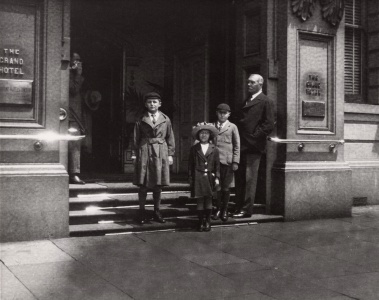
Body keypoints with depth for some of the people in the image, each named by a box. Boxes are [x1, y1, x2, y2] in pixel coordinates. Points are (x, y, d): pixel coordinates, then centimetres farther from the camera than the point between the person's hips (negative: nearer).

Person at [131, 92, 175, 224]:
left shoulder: (165, 120, 8)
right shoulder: (141, 120, 5)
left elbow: (170, 138, 10)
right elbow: (136, 139, 6)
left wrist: (170, 154, 5)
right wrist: (134, 155, 0)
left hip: (160, 153, 1)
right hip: (144, 153, -1)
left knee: (158, 185, 6)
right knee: (143, 185, 0)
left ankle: (157, 211, 18)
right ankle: (142, 212, 10)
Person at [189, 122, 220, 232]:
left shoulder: (214, 149, 5)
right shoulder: (194, 149, 4)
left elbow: (217, 165, 5)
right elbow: (190, 164, 6)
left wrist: (217, 178, -1)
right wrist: (190, 178, 1)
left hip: (210, 177, 1)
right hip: (198, 177, 0)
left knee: (208, 199, 5)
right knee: (200, 199, 1)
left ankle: (207, 221, 16)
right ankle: (200, 221, 10)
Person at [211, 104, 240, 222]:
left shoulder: (232, 127, 5)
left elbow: (237, 146, 5)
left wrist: (235, 162, -2)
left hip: (227, 161, -1)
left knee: (226, 188, 4)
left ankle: (225, 210, 18)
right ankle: (218, 208, 17)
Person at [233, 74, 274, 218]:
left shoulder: (265, 101, -4)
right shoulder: (246, 101, 21)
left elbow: (269, 125, -11)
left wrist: (254, 136, -12)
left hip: (253, 146, -8)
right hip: (241, 145, 8)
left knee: (249, 178, -4)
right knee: (239, 178, 10)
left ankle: (246, 209, 1)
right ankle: (239, 207, 17)